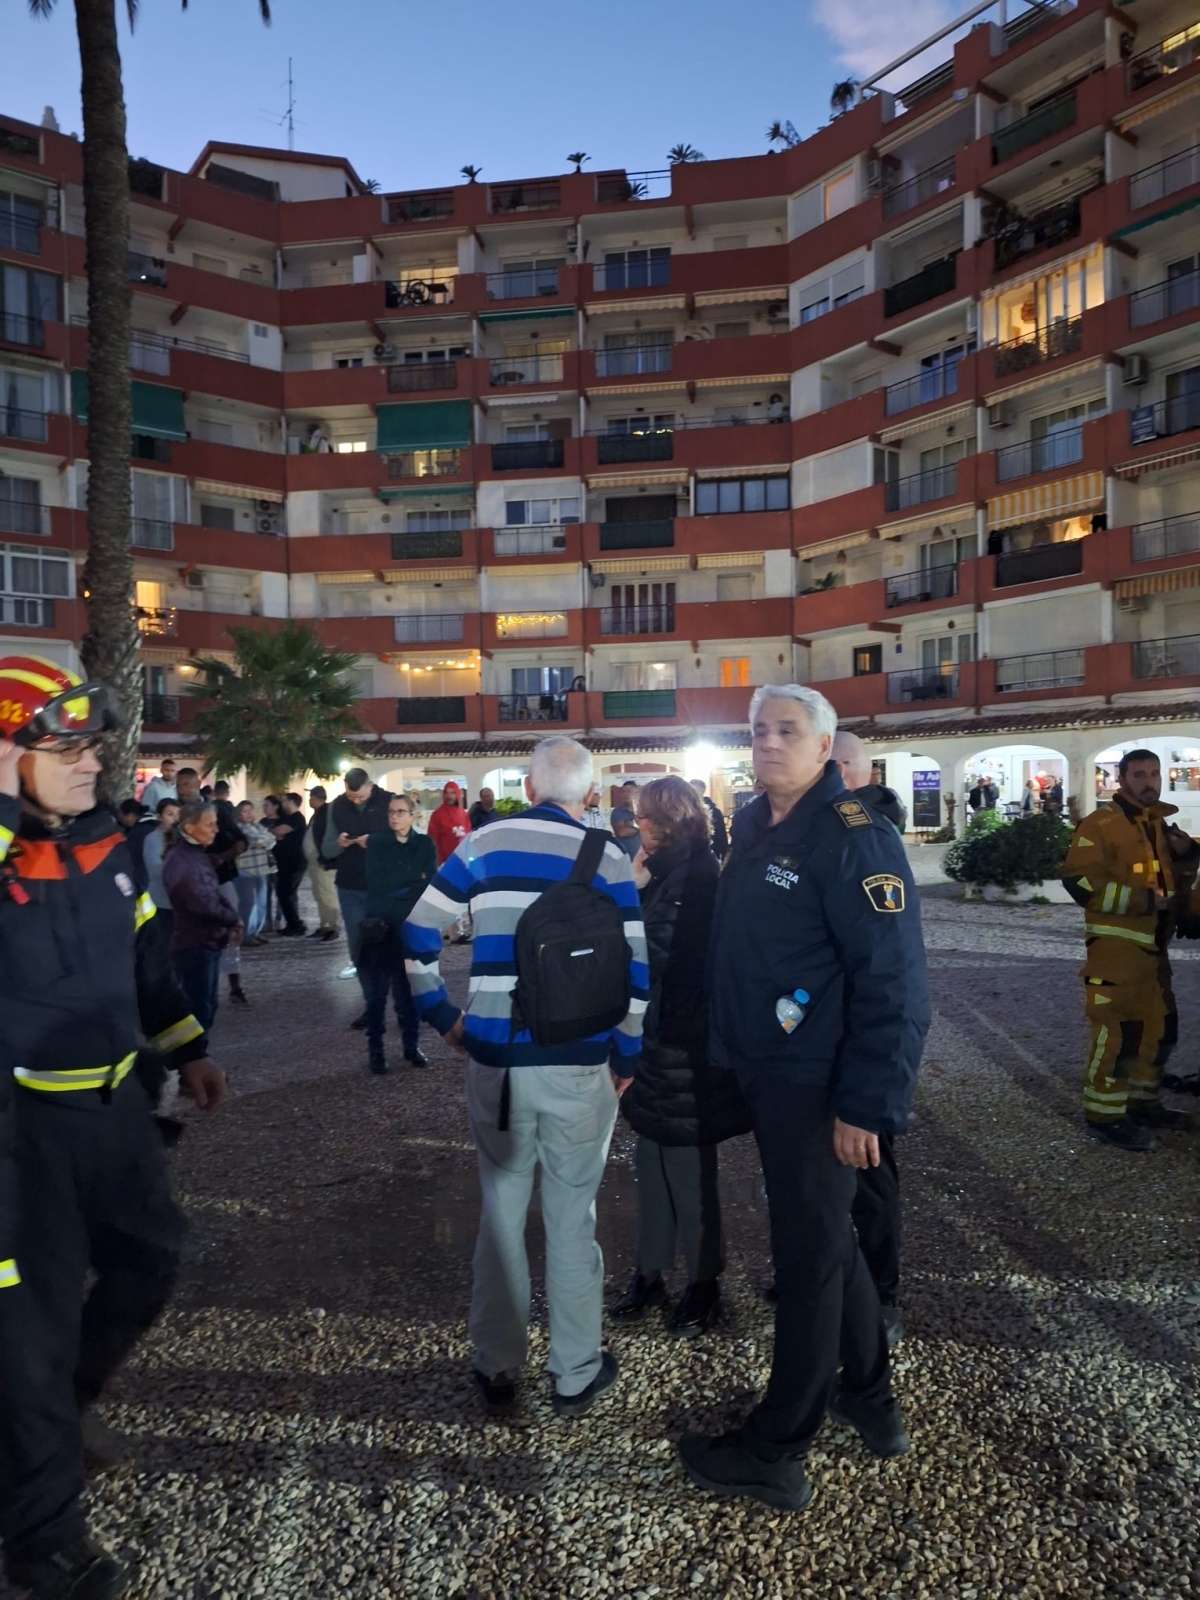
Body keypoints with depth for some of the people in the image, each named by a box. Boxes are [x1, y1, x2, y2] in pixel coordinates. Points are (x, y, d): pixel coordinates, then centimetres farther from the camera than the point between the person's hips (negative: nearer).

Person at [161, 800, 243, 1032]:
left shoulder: (199, 853, 11)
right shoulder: (179, 860, -20)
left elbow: (215, 893, 15)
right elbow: (201, 903, -26)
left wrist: (231, 924, -1)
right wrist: (234, 919, -11)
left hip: (209, 942, 9)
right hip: (193, 945, -9)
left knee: (208, 1004, 17)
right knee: (198, 1008, -3)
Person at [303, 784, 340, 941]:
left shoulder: (327, 813, -16)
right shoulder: (319, 813, 16)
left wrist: (324, 860, -22)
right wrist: (314, 859, 17)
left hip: (324, 863, -10)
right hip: (315, 862, 10)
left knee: (328, 896, -8)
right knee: (320, 896, 13)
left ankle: (334, 928, -4)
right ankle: (324, 926, 20)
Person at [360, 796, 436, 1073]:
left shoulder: (425, 844, 7)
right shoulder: (376, 843, 6)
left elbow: (430, 883, -3)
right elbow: (375, 882, -6)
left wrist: (394, 886, -9)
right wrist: (413, 880, -8)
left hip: (412, 926, 1)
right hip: (380, 926, 0)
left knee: (409, 988, 3)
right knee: (378, 990, 1)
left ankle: (411, 1045, 15)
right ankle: (375, 1049, 8)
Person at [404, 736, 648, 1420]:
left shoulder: (483, 844, 1)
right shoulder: (607, 857, -3)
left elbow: (418, 936, 0)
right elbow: (634, 970, -6)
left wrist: (444, 1016, 9)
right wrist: (626, 1057, 4)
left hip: (495, 1061, 1)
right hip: (580, 1066, -1)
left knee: (501, 1210, 15)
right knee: (572, 1217, 12)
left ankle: (498, 1369, 29)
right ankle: (577, 1375, 27)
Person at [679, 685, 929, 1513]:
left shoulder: (854, 839, -19)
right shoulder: (754, 827, 8)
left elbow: (895, 984, -22)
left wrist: (870, 1105, -23)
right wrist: (731, 1053, 14)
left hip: (819, 1089, -9)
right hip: (767, 1073, 9)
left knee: (809, 1256, 6)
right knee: (828, 1240, 22)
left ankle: (776, 1453, 22)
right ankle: (870, 1398, 42)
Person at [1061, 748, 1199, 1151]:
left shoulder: (1160, 824, 17)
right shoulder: (1101, 824, -11)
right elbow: (1079, 881, -21)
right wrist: (1143, 900, -23)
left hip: (1153, 946, 9)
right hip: (1115, 946, -9)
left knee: (1158, 1026, 16)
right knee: (1116, 1030, -8)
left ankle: (1142, 1102, 30)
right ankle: (1104, 1115, 0)